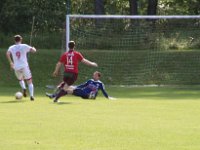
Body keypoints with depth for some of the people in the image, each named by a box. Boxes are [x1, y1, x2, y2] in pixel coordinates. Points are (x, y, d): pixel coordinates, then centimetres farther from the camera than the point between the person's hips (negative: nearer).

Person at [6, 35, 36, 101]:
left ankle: (23, 88, 0)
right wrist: (33, 48, 20)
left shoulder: (11, 48, 4)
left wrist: (11, 62, -1)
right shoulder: (24, 46, 0)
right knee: (29, 82, 5)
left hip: (17, 68, 2)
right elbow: (34, 50, -5)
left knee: (20, 79, 29)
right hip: (25, 67, -2)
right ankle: (31, 95, -12)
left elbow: (8, 54, -13)